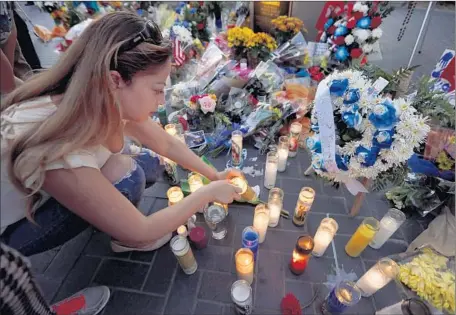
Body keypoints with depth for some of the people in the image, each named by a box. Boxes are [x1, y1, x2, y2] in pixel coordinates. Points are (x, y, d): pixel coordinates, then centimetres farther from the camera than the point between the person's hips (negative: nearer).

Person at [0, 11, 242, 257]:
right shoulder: (57, 152, -41)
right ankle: (123, 238, 2)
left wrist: (215, 175, -5)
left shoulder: (109, 100, -22)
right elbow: (140, 231, -31)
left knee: (149, 163, -4)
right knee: (124, 175, -28)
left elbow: (167, 144, -8)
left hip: (49, 195, 6)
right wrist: (208, 193, -23)